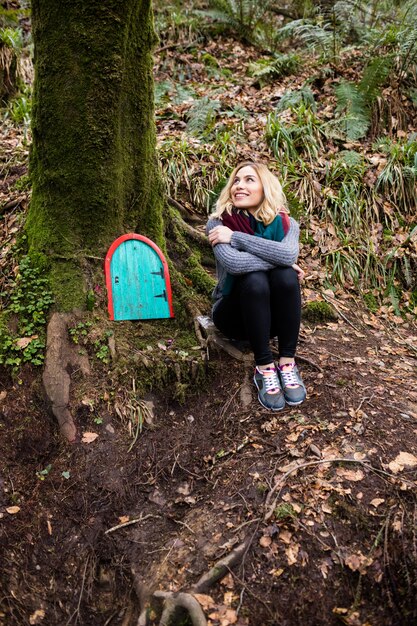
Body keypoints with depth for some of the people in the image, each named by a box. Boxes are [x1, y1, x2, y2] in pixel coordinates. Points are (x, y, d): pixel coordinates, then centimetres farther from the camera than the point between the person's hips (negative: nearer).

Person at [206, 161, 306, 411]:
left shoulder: (285, 223, -7)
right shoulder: (219, 222, -13)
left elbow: (289, 255, -30)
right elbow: (232, 262, -32)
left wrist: (236, 237, -29)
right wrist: (276, 260, -23)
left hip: (273, 314, 2)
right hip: (235, 313, -2)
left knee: (286, 275, -28)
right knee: (254, 280, -33)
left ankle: (288, 364, -21)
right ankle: (265, 369, -24)